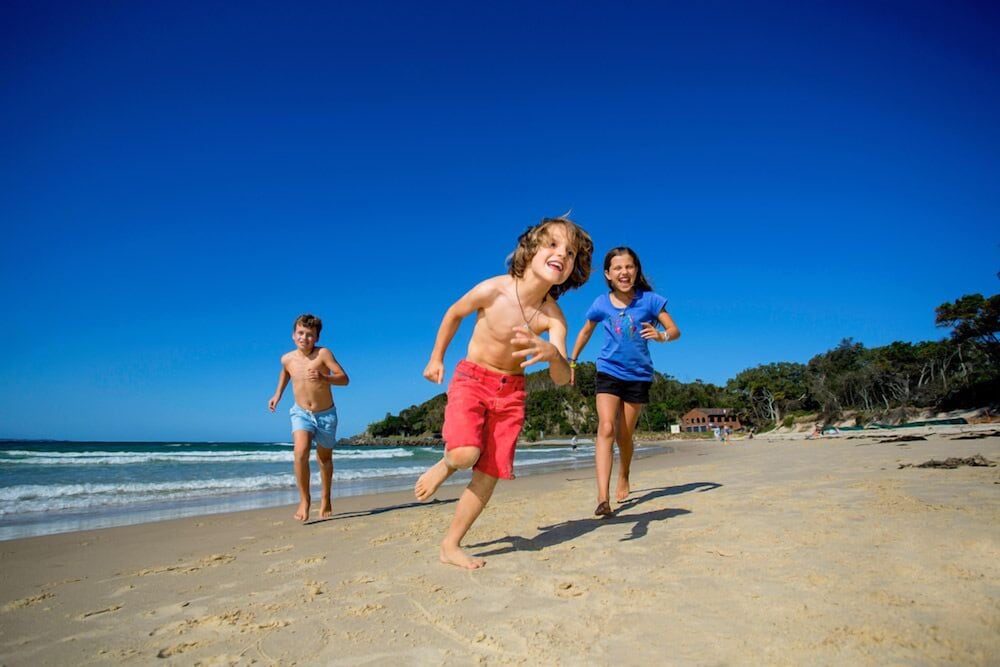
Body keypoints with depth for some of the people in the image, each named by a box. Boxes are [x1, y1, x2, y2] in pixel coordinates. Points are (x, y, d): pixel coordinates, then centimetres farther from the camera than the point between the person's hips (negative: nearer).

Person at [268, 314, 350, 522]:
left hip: (326, 415, -1)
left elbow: (344, 379, -21)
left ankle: (326, 499, 36)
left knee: (325, 459, 15)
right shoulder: (287, 359, -6)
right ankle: (304, 499, -6)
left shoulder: (323, 353, -18)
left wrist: (323, 378, -37)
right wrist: (278, 394, 13)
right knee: (300, 452, -23)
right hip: (301, 413, 1)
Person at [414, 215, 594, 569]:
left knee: (490, 473, 3)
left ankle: (450, 546, 19)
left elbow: (562, 379, -20)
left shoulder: (553, 316, -15)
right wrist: (436, 358, 6)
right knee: (466, 454, -26)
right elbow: (454, 313, -2)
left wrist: (552, 353, -42)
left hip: (511, 390, 3)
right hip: (471, 378, -3)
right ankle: (445, 464, 12)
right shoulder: (492, 290, -22)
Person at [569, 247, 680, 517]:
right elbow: (585, 332, 14)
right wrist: (572, 362, 15)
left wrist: (660, 335, -29)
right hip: (608, 372, 0)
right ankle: (602, 498, -24)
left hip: (638, 376, 0)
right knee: (606, 429, -17)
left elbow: (675, 331, -7)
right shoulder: (601, 304, -2)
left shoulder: (649, 299, -7)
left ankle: (624, 479, 39)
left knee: (625, 435, 10)